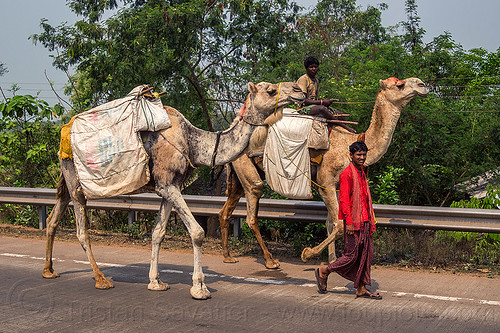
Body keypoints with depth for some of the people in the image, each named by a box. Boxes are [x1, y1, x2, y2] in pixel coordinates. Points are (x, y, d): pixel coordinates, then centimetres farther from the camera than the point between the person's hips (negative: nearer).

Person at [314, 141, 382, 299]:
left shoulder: (362, 173, 16)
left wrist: (370, 220, 19)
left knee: (365, 255, 8)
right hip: (353, 221, -9)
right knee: (351, 255, -4)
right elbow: (344, 200, -17)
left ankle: (361, 288, 15)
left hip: (364, 221, 9)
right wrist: (349, 222, -20)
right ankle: (323, 271, 14)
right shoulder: (347, 174, -13)